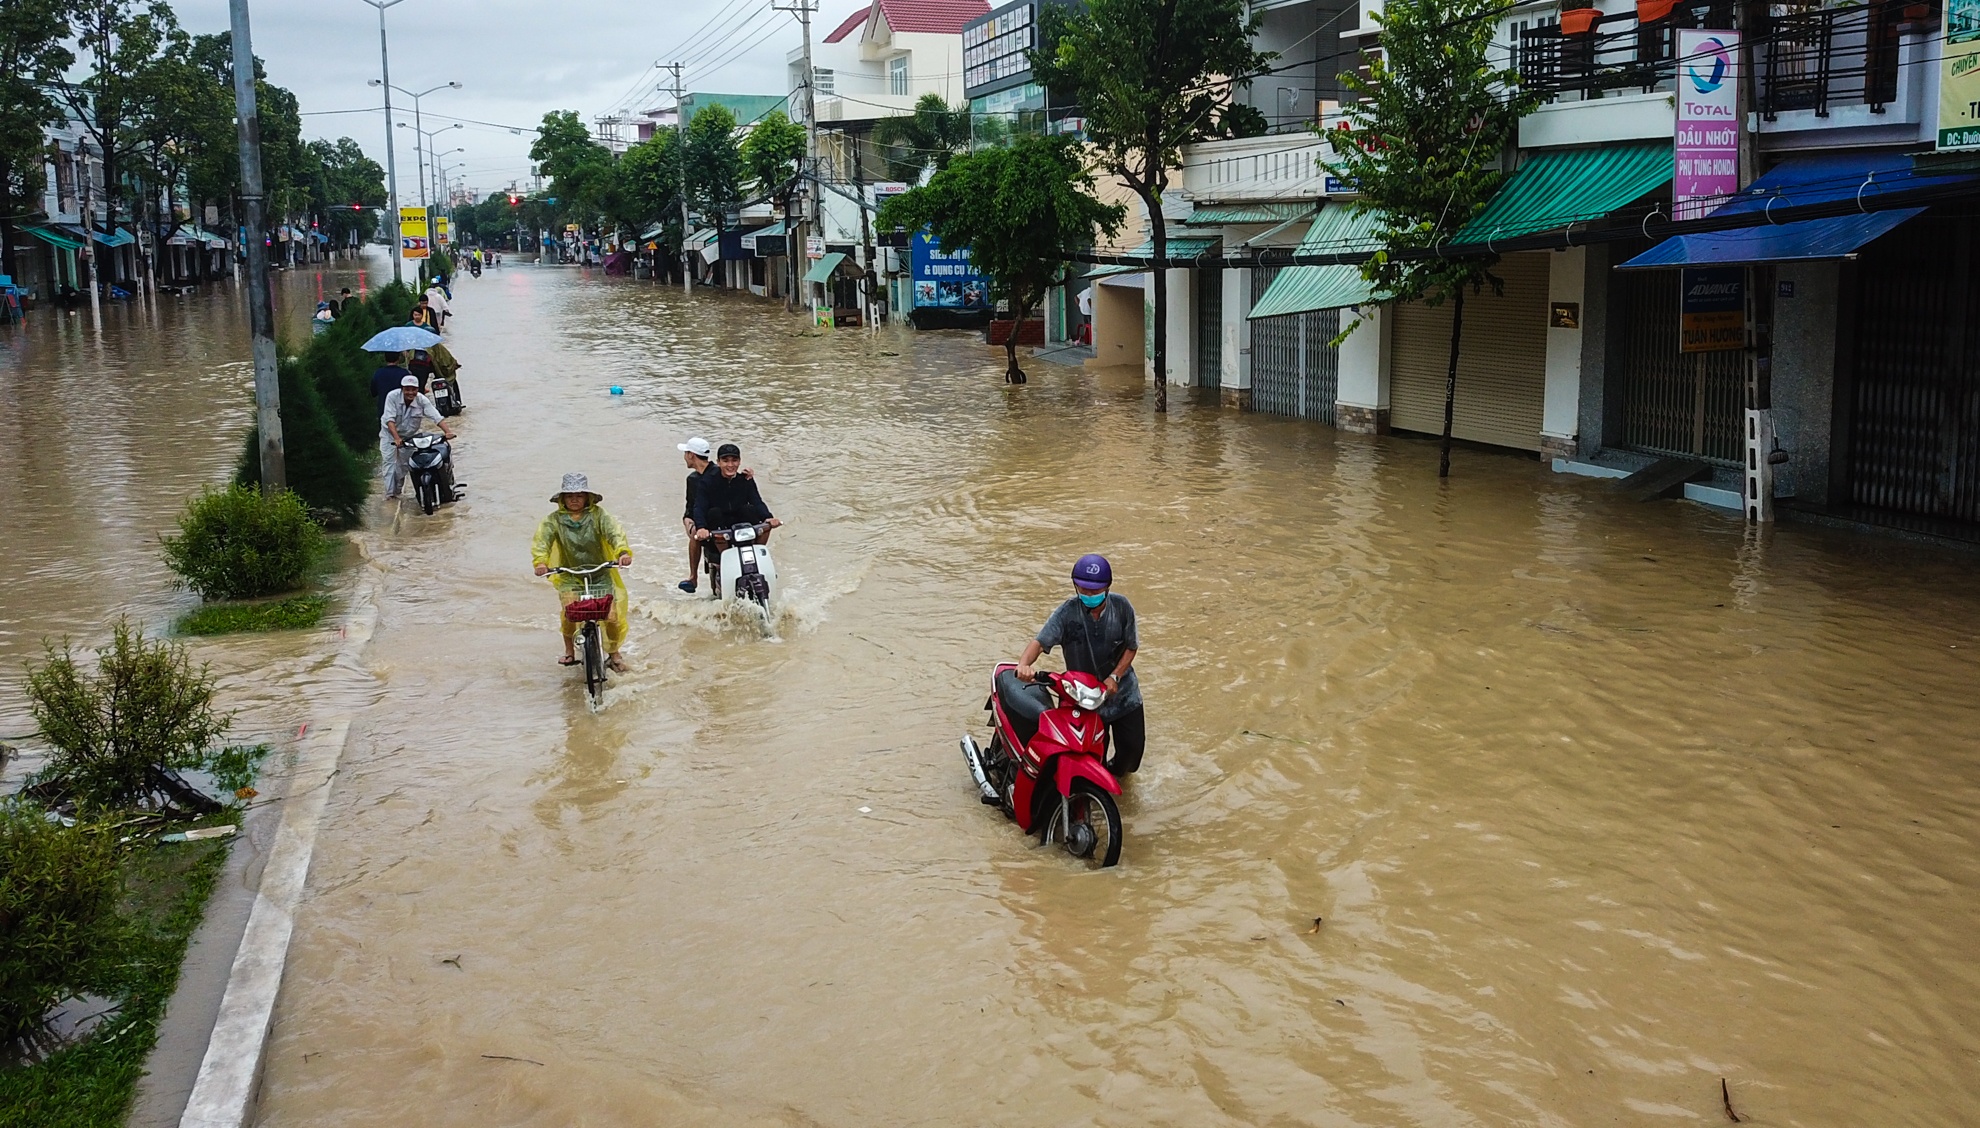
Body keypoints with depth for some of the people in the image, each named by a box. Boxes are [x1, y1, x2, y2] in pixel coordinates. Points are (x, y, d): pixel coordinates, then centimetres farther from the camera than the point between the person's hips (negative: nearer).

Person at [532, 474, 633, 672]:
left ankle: (614, 655, 16)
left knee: (612, 615, -9)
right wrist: (541, 561, -34)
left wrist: (623, 552, -38)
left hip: (600, 573, 0)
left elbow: (614, 532, -17)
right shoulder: (555, 520, -1)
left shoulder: (598, 516, -4)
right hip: (570, 577, 0)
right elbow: (542, 539, -14)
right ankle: (569, 652, 9)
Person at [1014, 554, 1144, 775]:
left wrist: (1115, 676, -17)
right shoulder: (1067, 612, -17)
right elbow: (1040, 641, -24)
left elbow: (1131, 646, -3)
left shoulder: (1122, 607, -12)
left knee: (1133, 744, 8)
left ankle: (1116, 770, 43)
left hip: (1122, 692, 2)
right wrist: (1024, 664, -45)